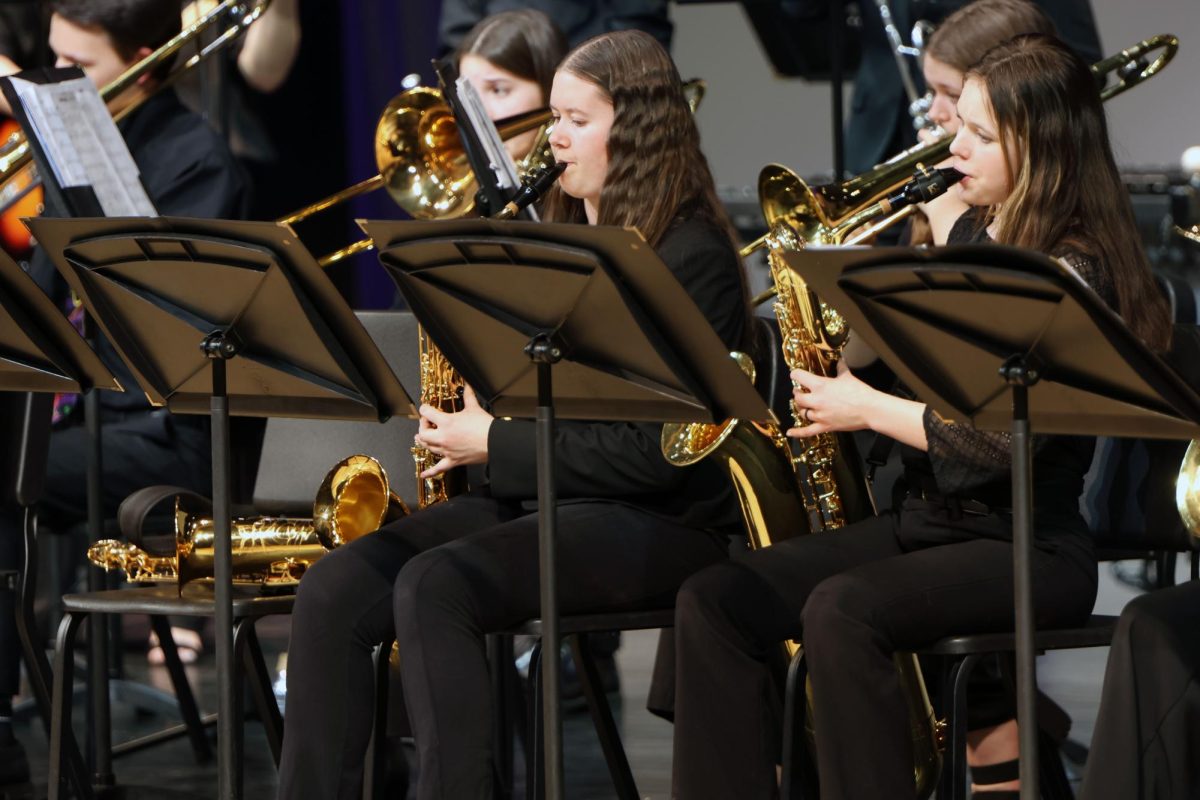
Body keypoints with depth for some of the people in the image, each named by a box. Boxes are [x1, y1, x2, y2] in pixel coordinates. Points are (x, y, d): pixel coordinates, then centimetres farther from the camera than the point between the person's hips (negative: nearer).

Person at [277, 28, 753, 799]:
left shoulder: (690, 258, -10)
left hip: (659, 524, -8)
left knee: (433, 584, -32)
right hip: (533, 496, 8)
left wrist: (494, 444, -15)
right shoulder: (564, 235, 17)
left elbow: (652, 452, -17)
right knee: (334, 588, -15)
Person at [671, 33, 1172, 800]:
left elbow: (1006, 440, -21)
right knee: (712, 601, -10)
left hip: (1028, 549, -9)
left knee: (840, 610, -35)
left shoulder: (1074, 271, -13)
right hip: (925, 520, 9)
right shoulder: (970, 234, 14)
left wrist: (867, 408, -13)